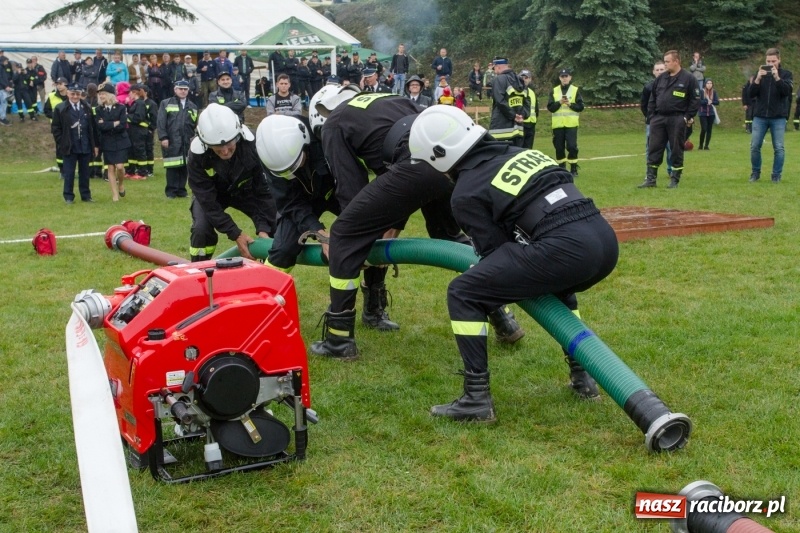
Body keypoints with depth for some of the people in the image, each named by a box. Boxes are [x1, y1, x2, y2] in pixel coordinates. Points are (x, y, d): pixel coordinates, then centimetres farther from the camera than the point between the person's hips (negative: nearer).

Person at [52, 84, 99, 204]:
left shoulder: (87, 108, 8)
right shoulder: (60, 109, -2)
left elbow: (92, 127, 10)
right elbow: (55, 128, -1)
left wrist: (95, 144, 6)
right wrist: (61, 143, -8)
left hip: (85, 147, 3)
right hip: (69, 147, -3)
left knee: (85, 172, 10)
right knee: (69, 173, 1)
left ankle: (86, 195, 18)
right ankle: (68, 197, 10)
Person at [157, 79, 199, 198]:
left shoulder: (193, 107, 16)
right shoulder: (166, 103, 5)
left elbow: (196, 125, 16)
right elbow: (160, 122, -2)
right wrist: (163, 137, -11)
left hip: (187, 142, 3)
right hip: (171, 142, -3)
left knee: (184, 167, 4)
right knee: (172, 167, -4)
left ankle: (181, 190, 12)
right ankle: (171, 191, 2)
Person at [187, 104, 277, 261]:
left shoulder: (251, 144, -35)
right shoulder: (197, 155, -35)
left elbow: (264, 189, -25)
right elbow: (208, 202, -30)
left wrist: (263, 229, -31)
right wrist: (236, 234, -34)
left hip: (244, 190, 2)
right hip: (210, 193, -1)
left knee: (276, 224, -15)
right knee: (201, 229, -26)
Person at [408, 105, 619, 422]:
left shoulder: (465, 193, 5)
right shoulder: (519, 153, 26)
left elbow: (498, 251, 4)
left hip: (565, 248, -8)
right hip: (606, 240, 8)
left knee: (463, 295, 5)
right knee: (555, 281, 40)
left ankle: (477, 399, 4)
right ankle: (582, 377, 38)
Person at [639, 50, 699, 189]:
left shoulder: (688, 78, -4)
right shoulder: (661, 78, 11)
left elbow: (695, 100, -4)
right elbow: (652, 98, 16)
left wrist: (688, 117, -9)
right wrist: (651, 116, 7)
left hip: (677, 120, -5)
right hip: (659, 119, 5)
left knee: (676, 150, 3)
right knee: (654, 149, 3)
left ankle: (675, 180, 11)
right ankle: (650, 179, 7)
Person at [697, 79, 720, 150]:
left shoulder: (714, 92, 2)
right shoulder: (702, 91, -6)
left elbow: (717, 102, -1)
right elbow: (699, 101, -13)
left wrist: (711, 102, -17)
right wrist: (707, 101, -19)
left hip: (711, 113, 3)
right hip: (703, 113, -3)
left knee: (709, 130, 3)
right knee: (704, 129, -10)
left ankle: (706, 145, 11)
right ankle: (701, 145, 8)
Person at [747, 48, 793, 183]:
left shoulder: (786, 74, 3)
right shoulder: (760, 73, 7)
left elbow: (787, 91, -13)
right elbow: (751, 94, -1)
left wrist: (777, 77, -23)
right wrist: (758, 79, -16)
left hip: (778, 117, -2)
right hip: (760, 117, 2)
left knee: (779, 148, -3)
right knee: (755, 146, 0)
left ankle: (776, 175, 7)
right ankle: (755, 172, 17)